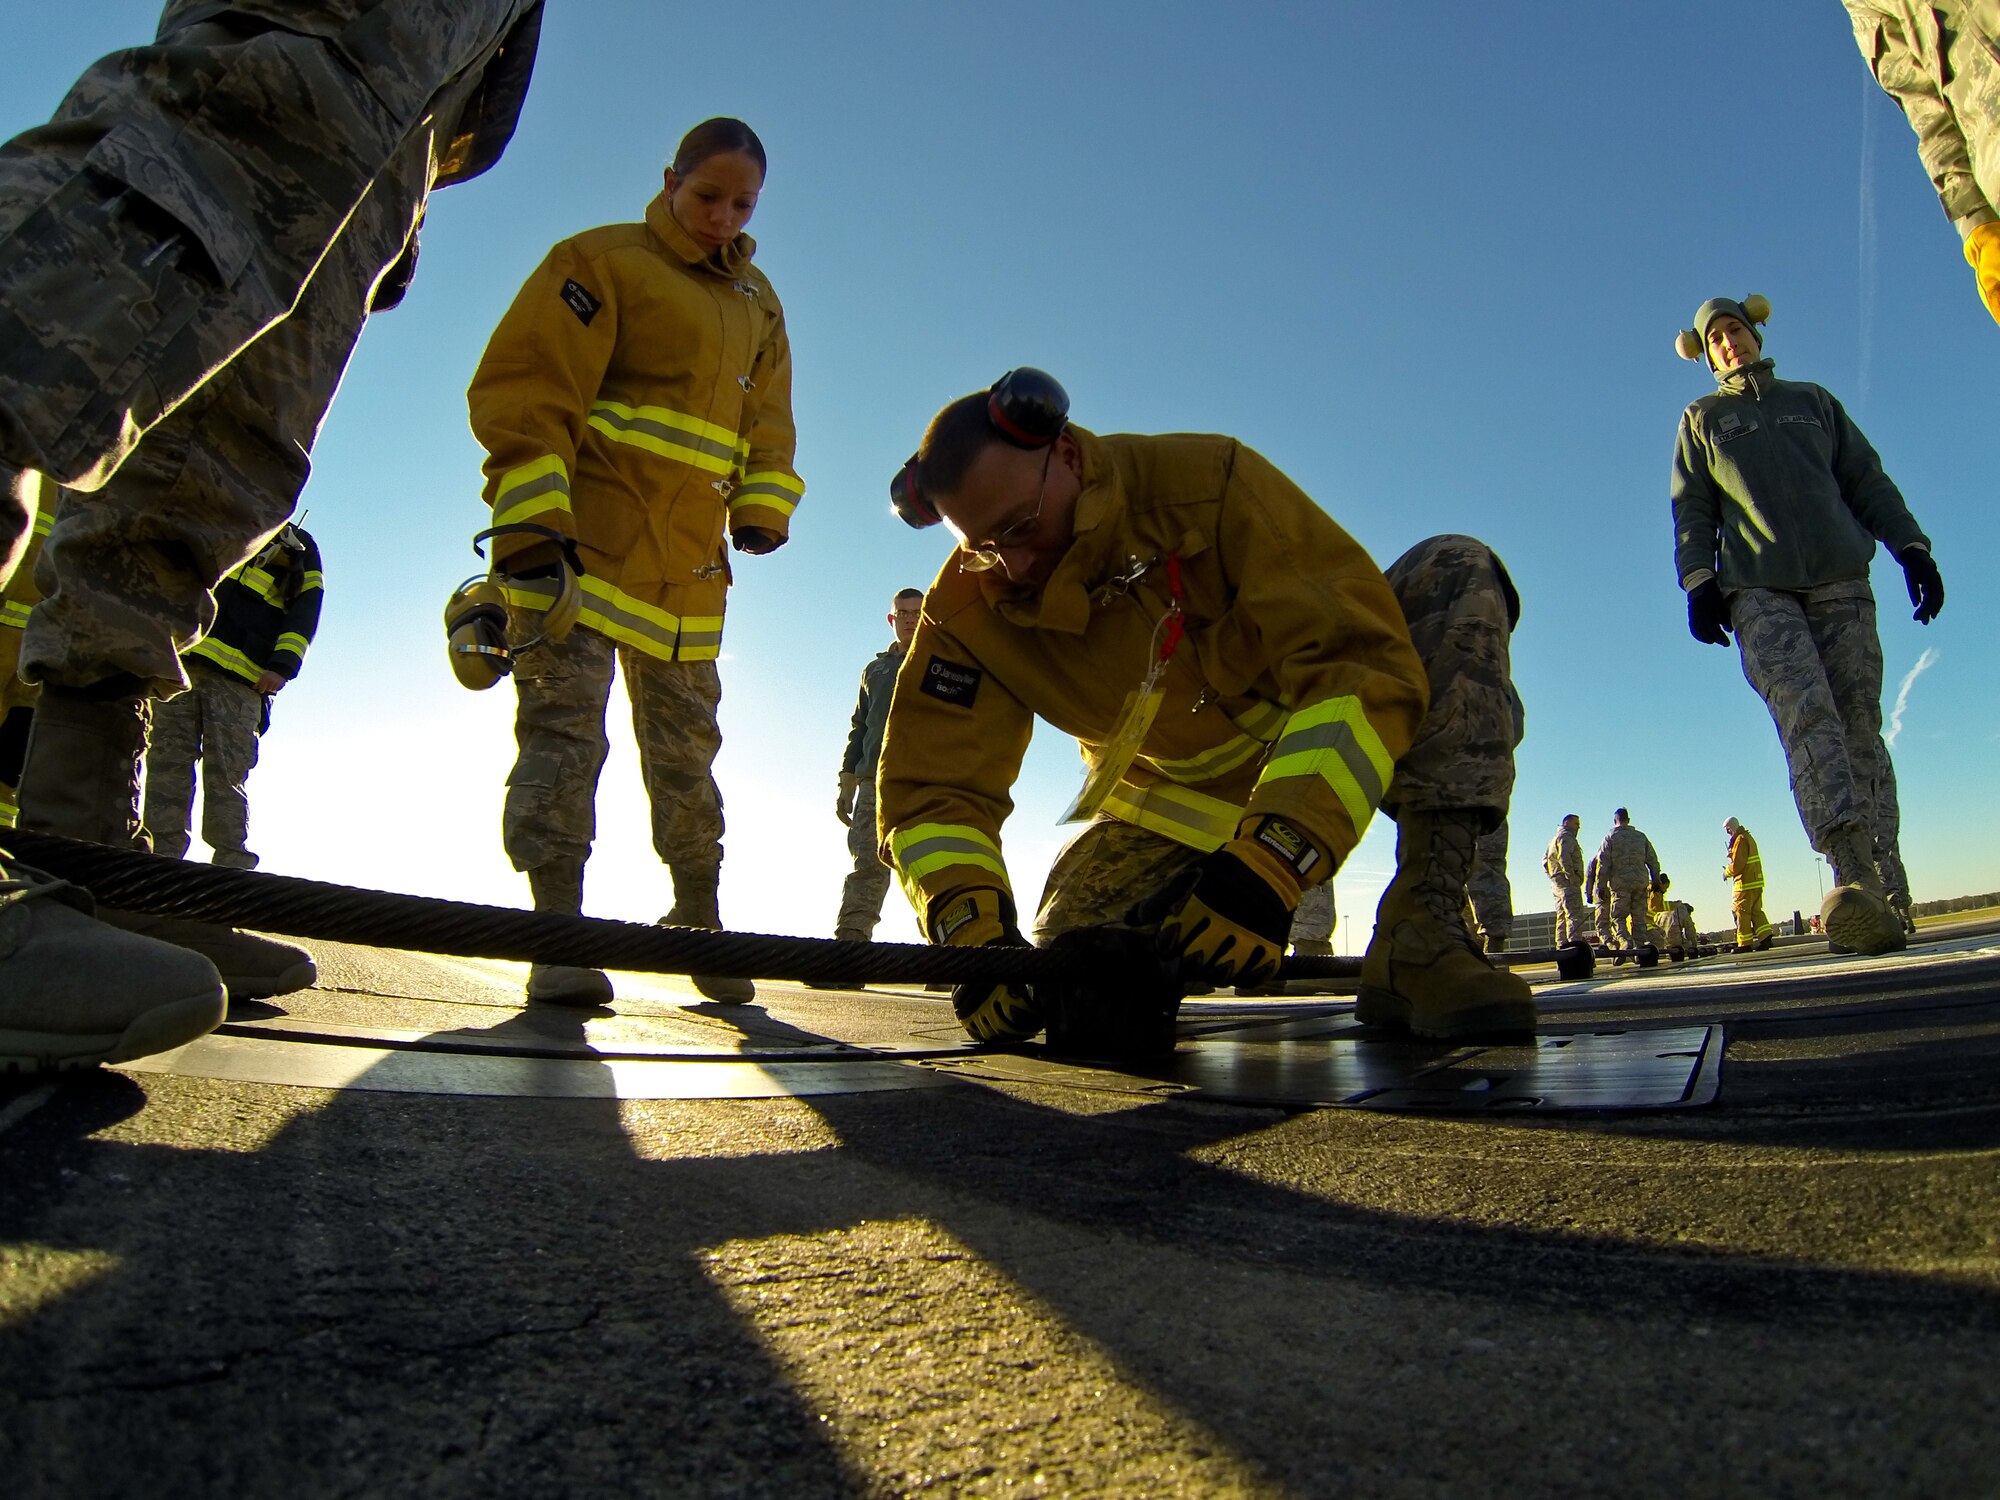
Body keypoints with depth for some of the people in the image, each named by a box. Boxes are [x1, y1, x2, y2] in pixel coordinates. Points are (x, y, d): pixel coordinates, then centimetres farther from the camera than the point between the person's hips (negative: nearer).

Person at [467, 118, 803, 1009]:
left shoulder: (757, 304, 20)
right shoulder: (602, 263, 1)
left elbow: (767, 423, 20)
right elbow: (525, 391, -8)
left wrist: (763, 507, 2)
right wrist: (530, 523, -19)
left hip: (688, 564, 6)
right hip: (578, 542, -5)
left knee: (686, 744, 10)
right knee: (565, 721, -13)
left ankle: (699, 918, 22)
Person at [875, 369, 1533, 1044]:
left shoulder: (1207, 481, -28)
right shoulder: (966, 611, -17)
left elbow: (1364, 662, -33)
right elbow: (933, 788, -16)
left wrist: (1269, 862, -44)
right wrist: (973, 932, -35)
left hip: (1325, 761, -1)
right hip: (1175, 797, 2)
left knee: (1454, 572, -25)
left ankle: (1421, 933, -29)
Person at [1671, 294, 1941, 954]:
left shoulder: (1814, 400, 26)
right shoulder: (1702, 419, 22)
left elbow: (1868, 482, 21)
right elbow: (1692, 509, 11)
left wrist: (1910, 545, 6)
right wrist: (1698, 579, -5)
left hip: (1841, 584, 3)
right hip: (1758, 591, -2)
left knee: (1858, 724, -7)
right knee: (1804, 709, -24)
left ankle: (1881, 883, -8)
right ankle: (1857, 877, -36)